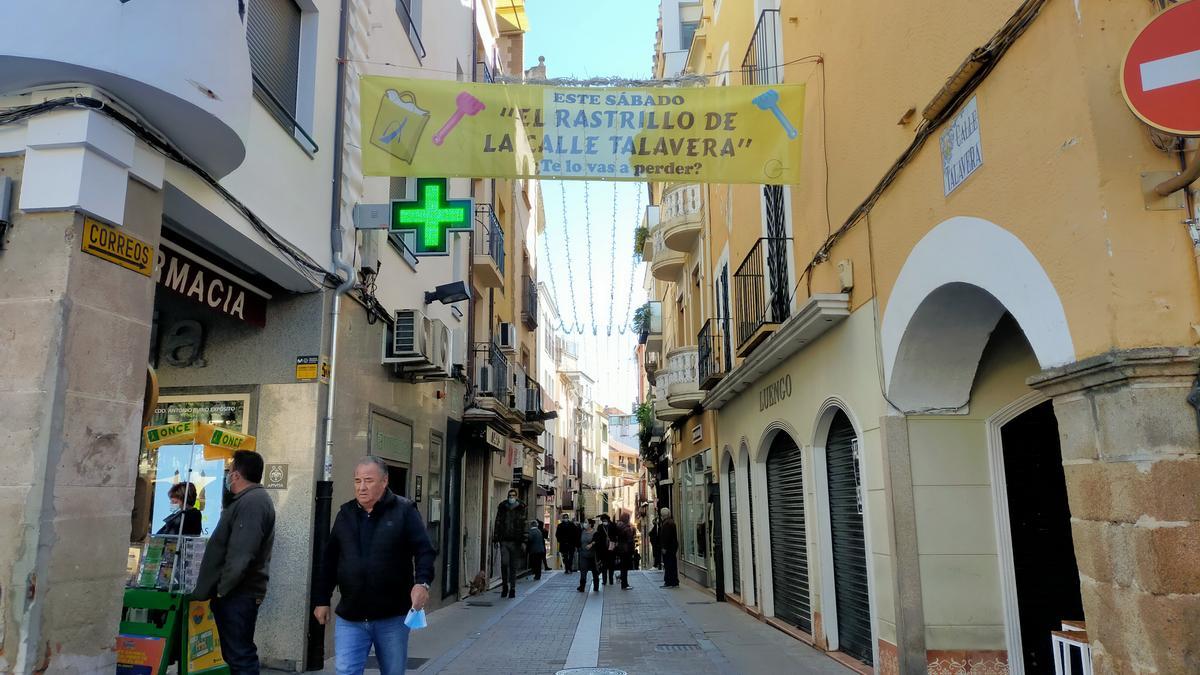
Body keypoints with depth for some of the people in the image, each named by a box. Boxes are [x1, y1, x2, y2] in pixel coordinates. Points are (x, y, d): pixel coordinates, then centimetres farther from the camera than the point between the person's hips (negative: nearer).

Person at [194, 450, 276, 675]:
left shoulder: (252, 502, -18)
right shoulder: (249, 499, 17)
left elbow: (241, 555, -26)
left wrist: (222, 589, -17)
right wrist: (221, 588, 20)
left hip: (237, 594, -11)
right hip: (235, 592, 11)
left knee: (240, 656, -7)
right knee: (237, 653, 16)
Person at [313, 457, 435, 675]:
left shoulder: (404, 511, -5)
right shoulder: (345, 513, 7)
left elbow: (424, 550, -10)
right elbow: (330, 560, 13)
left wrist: (422, 582, -26)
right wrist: (322, 599, 11)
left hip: (392, 617, -2)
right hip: (349, 618, 2)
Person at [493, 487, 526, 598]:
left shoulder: (520, 509, 3)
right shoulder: (502, 508, 7)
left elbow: (523, 525, 2)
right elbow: (497, 523, 10)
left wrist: (523, 540, -4)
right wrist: (496, 539, 4)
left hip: (515, 541, 0)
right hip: (504, 540, 0)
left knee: (513, 566, 5)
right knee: (504, 563, -11)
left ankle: (512, 588, 15)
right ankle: (504, 585, 9)